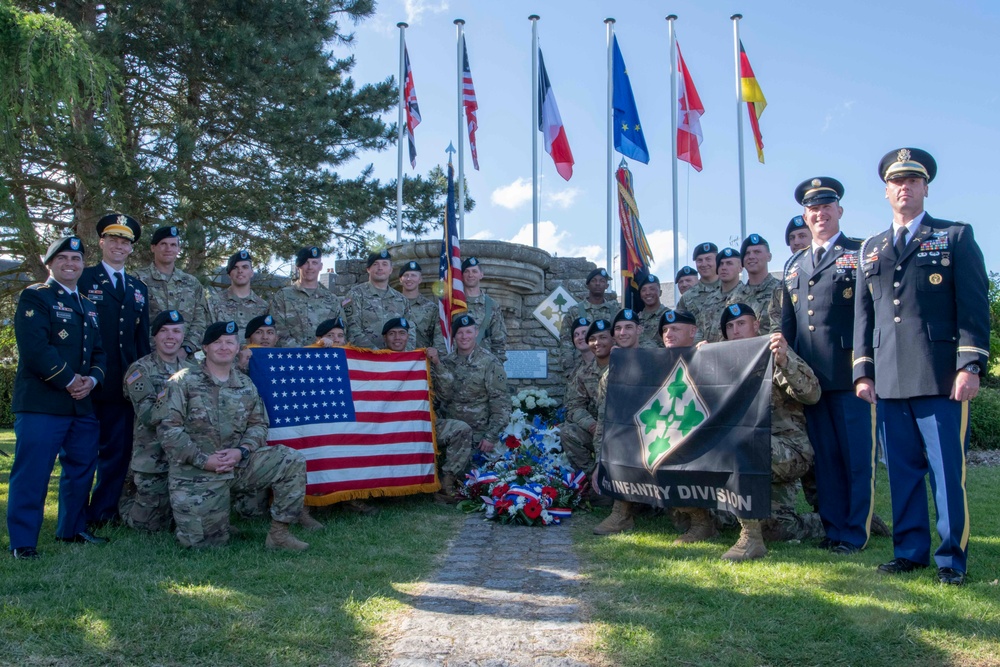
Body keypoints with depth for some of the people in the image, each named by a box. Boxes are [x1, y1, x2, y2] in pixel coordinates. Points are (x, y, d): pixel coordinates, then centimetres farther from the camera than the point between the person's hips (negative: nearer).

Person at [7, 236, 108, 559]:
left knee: (81, 469, 13)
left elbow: (99, 351, 17)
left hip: (83, 404, 7)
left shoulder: (88, 306, 20)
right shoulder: (34, 297, -2)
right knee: (32, 472, -6)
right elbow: (35, 348, -15)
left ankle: (72, 529, 27)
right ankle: (22, 542, 1)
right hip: (42, 402, -7)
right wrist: (69, 381, -14)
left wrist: (92, 379, -3)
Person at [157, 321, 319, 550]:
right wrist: (203, 460, -17)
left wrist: (242, 451, -12)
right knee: (206, 542, -6)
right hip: (195, 473, -4)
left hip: (238, 465, 4)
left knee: (292, 461, -15)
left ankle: (279, 533, -7)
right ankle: (192, 515, 31)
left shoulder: (246, 385, 9)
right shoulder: (183, 382, -5)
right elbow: (168, 429, -10)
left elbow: (258, 425, 10)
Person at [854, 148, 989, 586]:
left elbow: (974, 306, -1)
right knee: (902, 470, 8)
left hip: (941, 377, -4)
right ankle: (910, 550, 19)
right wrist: (863, 371, 8)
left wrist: (970, 366, -10)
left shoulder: (956, 237, 7)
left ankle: (952, 558, 10)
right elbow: (863, 314, 17)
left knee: (948, 471, -1)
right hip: (889, 381, 4)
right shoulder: (870, 250, 19)